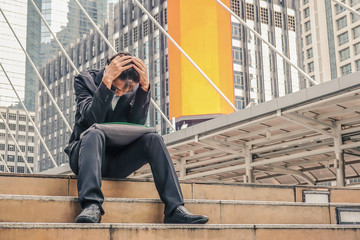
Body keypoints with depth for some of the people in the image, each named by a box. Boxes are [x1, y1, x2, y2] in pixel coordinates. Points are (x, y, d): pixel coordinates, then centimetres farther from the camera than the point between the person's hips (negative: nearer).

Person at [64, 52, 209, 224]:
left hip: (118, 161, 3)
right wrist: (107, 80, -29)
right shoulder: (84, 80, -4)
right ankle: (91, 206, -48)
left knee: (153, 139, -22)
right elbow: (94, 118, -22)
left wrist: (144, 86, -19)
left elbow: (137, 124, -11)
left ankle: (175, 210, -28)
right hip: (85, 151, -3)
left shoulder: (134, 88, 5)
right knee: (94, 134, -35)